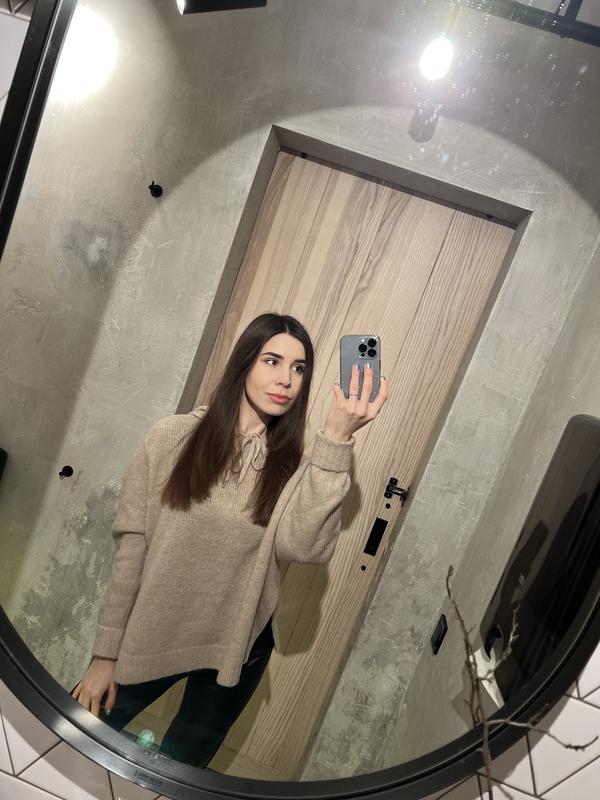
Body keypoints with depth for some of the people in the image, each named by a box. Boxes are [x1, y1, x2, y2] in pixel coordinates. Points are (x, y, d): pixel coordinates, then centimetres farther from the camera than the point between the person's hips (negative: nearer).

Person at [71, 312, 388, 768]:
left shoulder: (296, 465, -9)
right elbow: (132, 544, -8)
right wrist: (106, 652, -5)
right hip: (150, 639, 0)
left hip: (236, 651, 1)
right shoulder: (173, 436, -11)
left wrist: (336, 439, -33)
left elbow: (303, 546, -28)